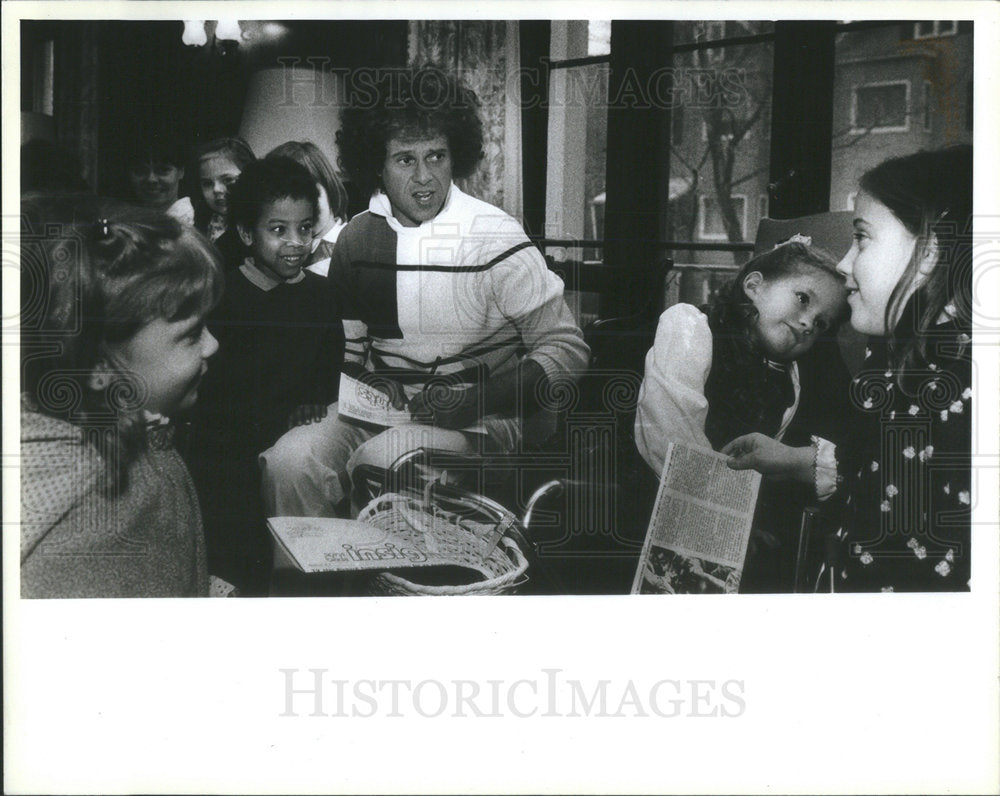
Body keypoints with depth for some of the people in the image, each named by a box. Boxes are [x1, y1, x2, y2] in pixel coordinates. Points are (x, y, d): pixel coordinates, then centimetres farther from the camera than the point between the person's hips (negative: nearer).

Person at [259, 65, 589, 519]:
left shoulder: (495, 239, -7)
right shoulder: (356, 240, 7)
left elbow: (567, 350, -6)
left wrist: (473, 400, -17)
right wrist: (367, 386, -4)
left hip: (478, 421, -4)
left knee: (384, 459, -34)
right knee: (290, 460, -24)